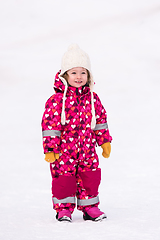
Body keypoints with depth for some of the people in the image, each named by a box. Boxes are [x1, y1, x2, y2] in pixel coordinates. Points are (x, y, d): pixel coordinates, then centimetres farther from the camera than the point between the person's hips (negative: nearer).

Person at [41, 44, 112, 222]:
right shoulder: (57, 100, -11)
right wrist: (50, 148, -14)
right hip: (64, 150, -4)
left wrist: (105, 141, 16)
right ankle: (64, 208, 16)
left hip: (87, 149, 4)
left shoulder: (92, 98, 4)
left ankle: (89, 207, 22)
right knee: (64, 178, 0)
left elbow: (100, 120, 15)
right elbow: (50, 124, -11)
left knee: (90, 177, 7)